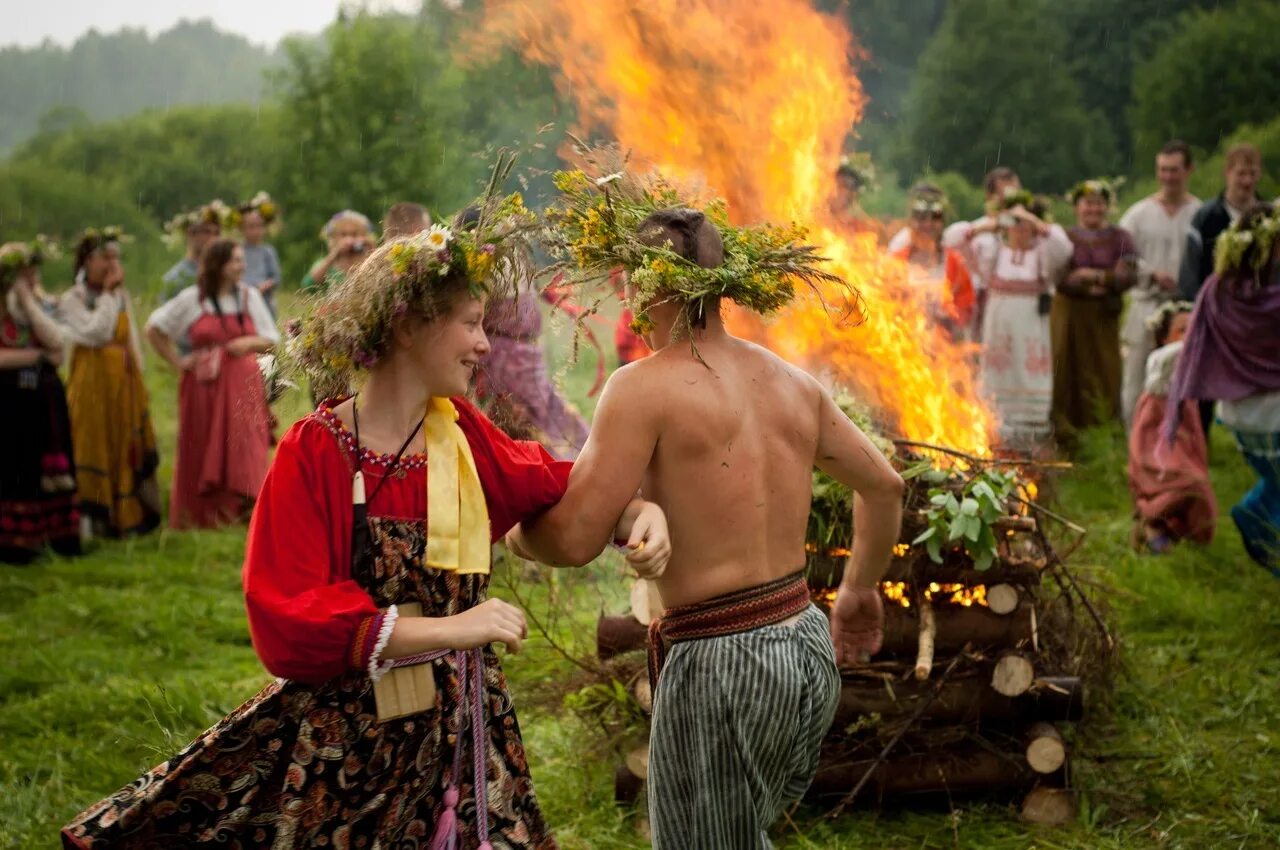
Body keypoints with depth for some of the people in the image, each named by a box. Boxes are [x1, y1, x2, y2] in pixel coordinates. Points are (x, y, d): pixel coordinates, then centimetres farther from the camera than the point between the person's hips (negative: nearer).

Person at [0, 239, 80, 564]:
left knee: (48, 468, 6)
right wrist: (39, 355, -13)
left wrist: (29, 302, -8)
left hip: (45, 399, 6)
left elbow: (55, 342, -5)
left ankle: (59, 536, 10)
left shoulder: (37, 308, 13)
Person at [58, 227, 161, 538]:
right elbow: (95, 332, -19)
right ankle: (91, 520, 2)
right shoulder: (71, 300, -5)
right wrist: (107, 294, -12)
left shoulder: (122, 296, 12)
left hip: (125, 382, 6)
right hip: (92, 382, -5)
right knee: (93, 448, -3)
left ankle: (126, 516, 16)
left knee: (127, 448, 8)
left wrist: (136, 369, 10)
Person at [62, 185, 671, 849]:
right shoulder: (314, 453, -14)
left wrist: (639, 510, -1)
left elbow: (550, 482, 18)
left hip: (460, 730, 5)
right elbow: (286, 617, -19)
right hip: (343, 737, -5)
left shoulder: (463, 437, 1)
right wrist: (445, 629, -24)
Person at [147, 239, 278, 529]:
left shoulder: (250, 296, 8)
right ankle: (199, 514, 14)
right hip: (205, 385, -1)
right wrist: (177, 362, 3)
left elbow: (272, 340, 12)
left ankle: (243, 507, -2)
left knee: (244, 447, -8)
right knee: (201, 450, 3)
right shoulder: (192, 299, 2)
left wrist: (251, 342, -9)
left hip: (243, 385, 1)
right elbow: (154, 329, 9)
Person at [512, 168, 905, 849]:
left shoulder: (646, 386, -13)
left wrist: (514, 532, 6)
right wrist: (860, 590, 34)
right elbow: (883, 486, 19)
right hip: (809, 645, 7)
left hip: (719, 663, -7)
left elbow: (574, 539, -17)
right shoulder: (792, 382, 8)